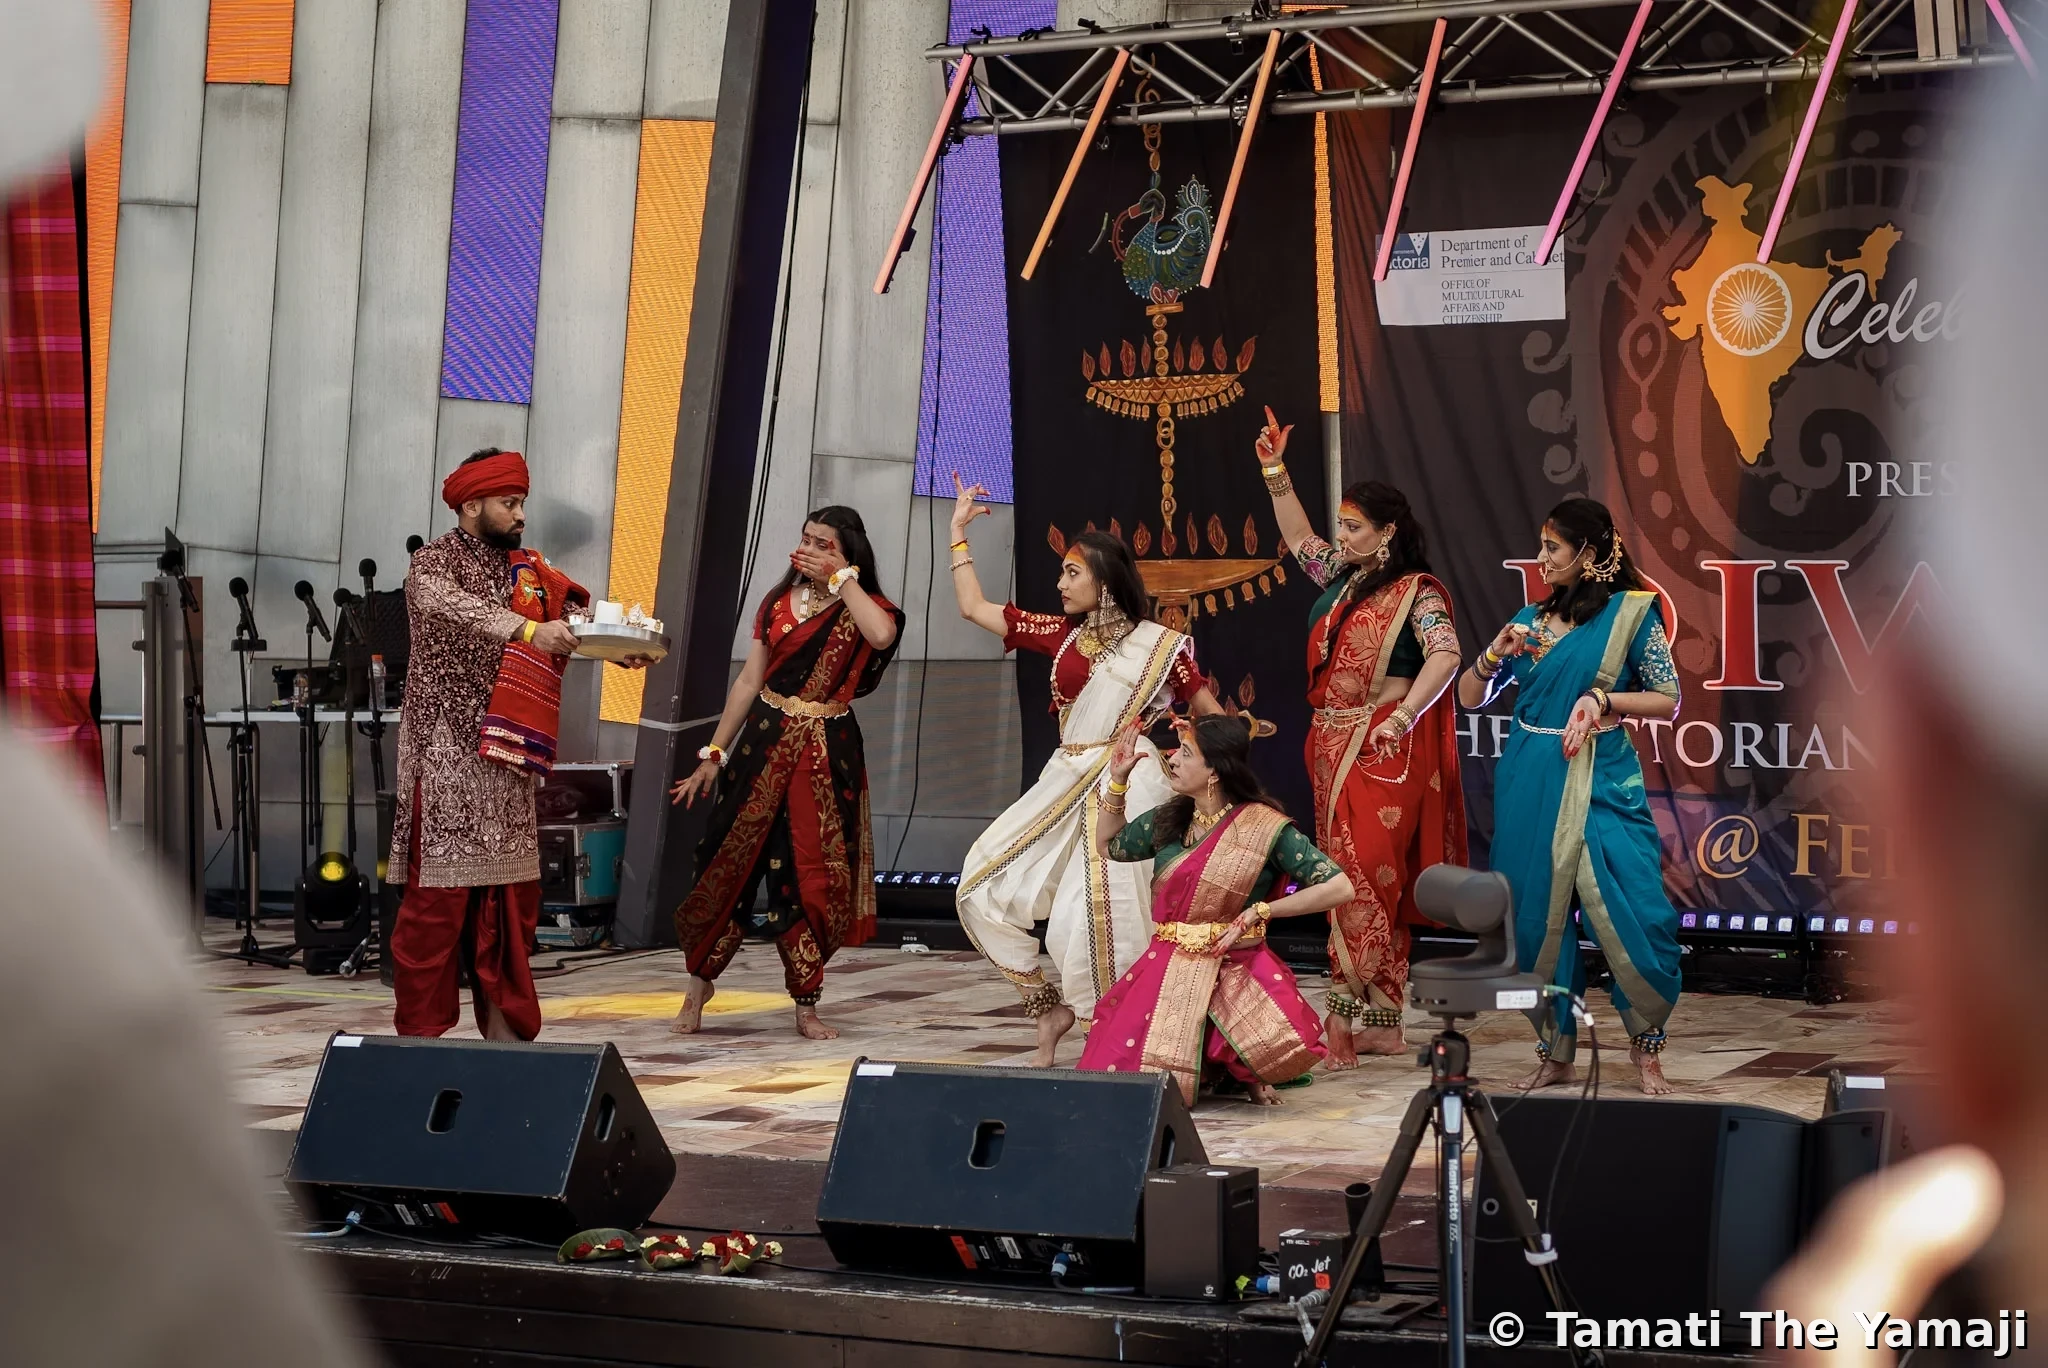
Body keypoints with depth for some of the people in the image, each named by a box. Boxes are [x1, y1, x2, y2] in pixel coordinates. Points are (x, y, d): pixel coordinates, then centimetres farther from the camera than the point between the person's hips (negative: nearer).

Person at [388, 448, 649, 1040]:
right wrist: (528, 630, -40)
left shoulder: (525, 569, 15)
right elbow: (443, 603, -28)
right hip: (448, 752, -7)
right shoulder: (435, 561, -6)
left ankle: (504, 1025, 14)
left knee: (511, 893, 7)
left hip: (508, 753, 7)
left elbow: (573, 619, 5)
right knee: (439, 893, -6)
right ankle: (421, 1031, -1)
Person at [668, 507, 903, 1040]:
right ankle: (701, 977, 18)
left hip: (827, 753, -2)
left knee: (815, 876, 1)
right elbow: (748, 682, 10)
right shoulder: (777, 603, 7)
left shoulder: (862, 608, 0)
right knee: (730, 861, 1)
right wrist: (714, 754, 8)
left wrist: (843, 577, -16)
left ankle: (806, 1004, 12)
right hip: (765, 741, 2)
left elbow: (882, 635, -26)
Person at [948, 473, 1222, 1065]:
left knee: (1094, 915, -15)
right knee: (985, 887, 1)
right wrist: (958, 533, 15)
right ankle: (1050, 1007, 12)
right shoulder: (1061, 634, 11)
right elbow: (974, 608, 14)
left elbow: (1212, 718, 6)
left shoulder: (1159, 644, -1)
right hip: (1064, 782, 6)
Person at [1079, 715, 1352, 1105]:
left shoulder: (1264, 827, -9)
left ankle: (1241, 1068, 2)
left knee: (1286, 1044, -35)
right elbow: (1107, 846, 27)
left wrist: (1258, 912, -12)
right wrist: (1117, 781, 13)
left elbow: (1338, 887, -13)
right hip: (1166, 969, 4)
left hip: (1236, 970, -4)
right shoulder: (1167, 819, 8)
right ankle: (1206, 1067, 16)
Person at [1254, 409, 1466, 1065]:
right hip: (1333, 745, 8)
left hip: (1384, 750, -8)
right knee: (1348, 876, 7)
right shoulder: (1343, 579, 14)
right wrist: (1276, 474, 21)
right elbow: (1299, 540, 28)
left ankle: (1347, 1011, -14)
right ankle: (1380, 1025, 10)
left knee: (1366, 876, -12)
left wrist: (1401, 719, -29)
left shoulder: (1415, 592, -8)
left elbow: (1445, 655, -22)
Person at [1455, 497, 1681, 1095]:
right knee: (1537, 916, 5)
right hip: (1530, 785, 5)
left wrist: (1602, 698, -12)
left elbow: (1668, 701, 1)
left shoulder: (1630, 613, 0)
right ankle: (1554, 1052, 16)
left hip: (1600, 784, -4)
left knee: (1631, 914, -13)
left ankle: (1646, 1047, 5)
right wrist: (1497, 653, -4)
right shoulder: (1532, 619, 12)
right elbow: (1470, 697, 14)